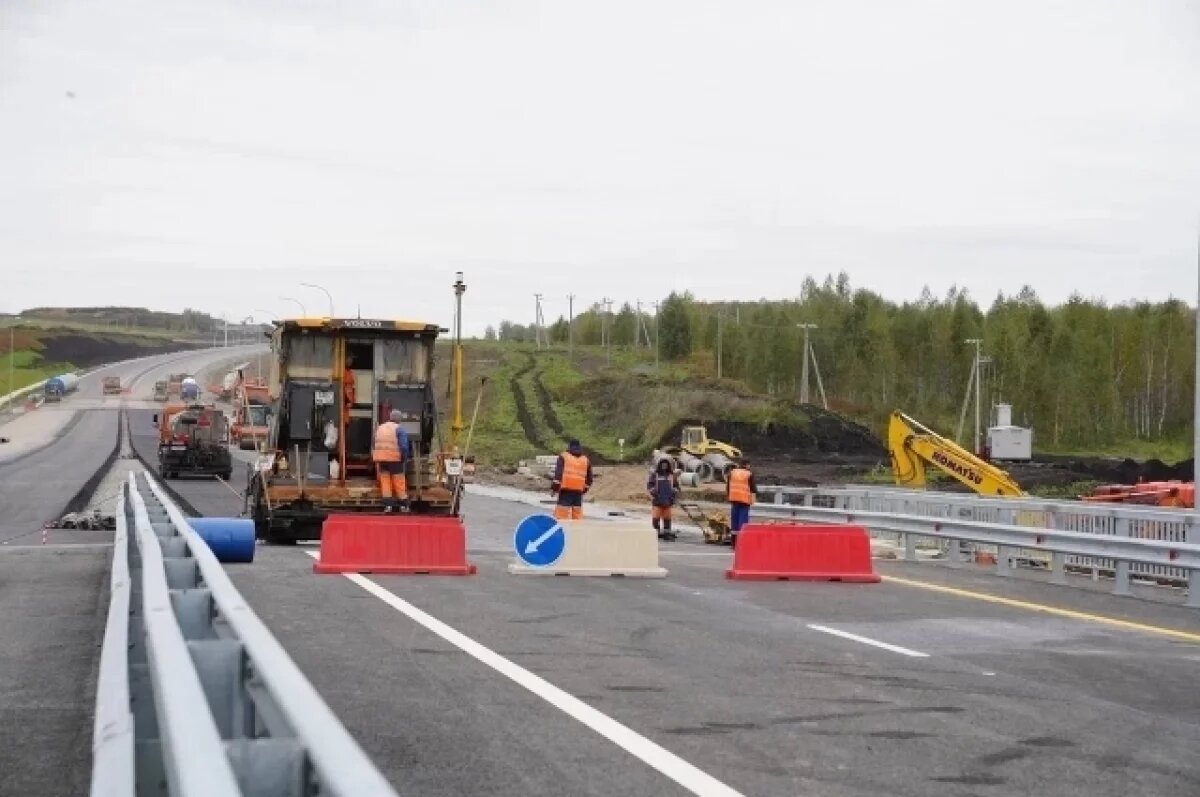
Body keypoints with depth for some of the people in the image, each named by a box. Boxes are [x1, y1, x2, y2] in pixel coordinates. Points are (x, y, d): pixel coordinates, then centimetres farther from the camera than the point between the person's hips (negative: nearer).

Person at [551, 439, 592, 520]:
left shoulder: (563, 456, 5)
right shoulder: (586, 460, 17)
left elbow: (558, 474, -8)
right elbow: (589, 479, 20)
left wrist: (554, 487, -6)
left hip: (565, 490, -4)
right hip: (578, 492, 4)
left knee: (561, 515, -8)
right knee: (577, 516, 9)